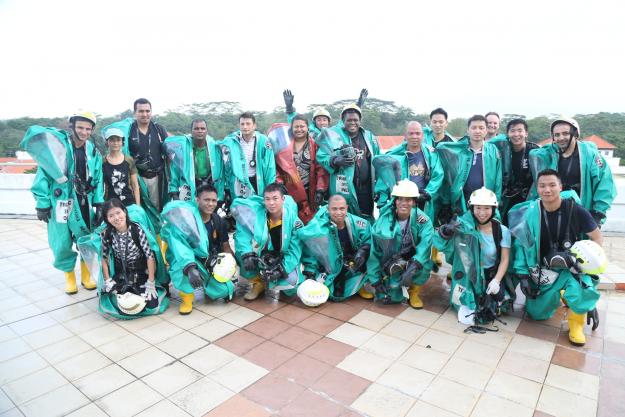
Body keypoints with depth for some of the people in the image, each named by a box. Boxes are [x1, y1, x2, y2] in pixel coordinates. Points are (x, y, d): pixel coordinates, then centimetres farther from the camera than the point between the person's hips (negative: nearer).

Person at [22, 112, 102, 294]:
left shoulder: (92, 151, 4)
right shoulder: (56, 145, -9)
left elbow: (98, 179, 6)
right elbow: (43, 175, -8)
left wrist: (99, 204, 1)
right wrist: (42, 204, -8)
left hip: (84, 204, 3)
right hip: (60, 203, -3)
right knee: (62, 244, 5)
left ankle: (85, 275, 30)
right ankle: (70, 277, 27)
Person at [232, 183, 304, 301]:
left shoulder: (293, 220, -16)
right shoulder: (256, 214, -15)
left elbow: (294, 251, -15)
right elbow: (242, 235, -17)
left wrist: (282, 269, -27)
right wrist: (247, 255, -34)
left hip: (283, 261, 0)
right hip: (259, 260, 1)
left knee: (291, 287, -22)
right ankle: (258, 283, -1)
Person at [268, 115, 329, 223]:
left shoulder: (315, 144, 3)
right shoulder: (284, 144, 6)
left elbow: (321, 169, -3)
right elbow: (276, 166, 7)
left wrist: (321, 190, -10)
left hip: (310, 191, -1)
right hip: (289, 191, 1)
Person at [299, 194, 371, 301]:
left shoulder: (356, 223, -16)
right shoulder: (316, 228, -22)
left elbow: (369, 240, -2)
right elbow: (310, 251, -10)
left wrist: (363, 252, -20)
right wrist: (310, 272, -14)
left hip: (354, 267, 2)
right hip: (329, 270, -2)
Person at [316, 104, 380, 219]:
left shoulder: (369, 137, 10)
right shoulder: (333, 135, -3)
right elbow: (321, 157, -4)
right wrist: (335, 161, -23)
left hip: (365, 188, 4)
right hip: (343, 189, -4)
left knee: (366, 220, 11)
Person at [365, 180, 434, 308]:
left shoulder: (423, 220, -17)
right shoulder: (383, 221, -16)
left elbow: (425, 244, -33)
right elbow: (374, 252, -10)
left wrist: (413, 267, -47)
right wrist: (376, 281, -8)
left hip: (413, 262, 0)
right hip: (390, 267, 0)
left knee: (424, 265, -31)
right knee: (393, 298, -13)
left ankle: (414, 291, 1)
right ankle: (397, 286, 24)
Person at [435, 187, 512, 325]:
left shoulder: (502, 230, -8)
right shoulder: (466, 225, -13)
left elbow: (505, 259, -5)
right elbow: (440, 242, -21)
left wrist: (496, 280, -20)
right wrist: (446, 231, -44)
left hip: (491, 274, 2)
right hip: (469, 274, -2)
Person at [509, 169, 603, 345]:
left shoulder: (575, 210, -18)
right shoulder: (531, 214, -13)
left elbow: (597, 237, -3)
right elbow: (521, 244, -3)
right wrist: (523, 275, -5)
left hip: (573, 267, -2)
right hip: (544, 269, 2)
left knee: (577, 291, -35)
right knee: (537, 313, 7)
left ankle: (577, 322, 0)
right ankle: (559, 296, 38)